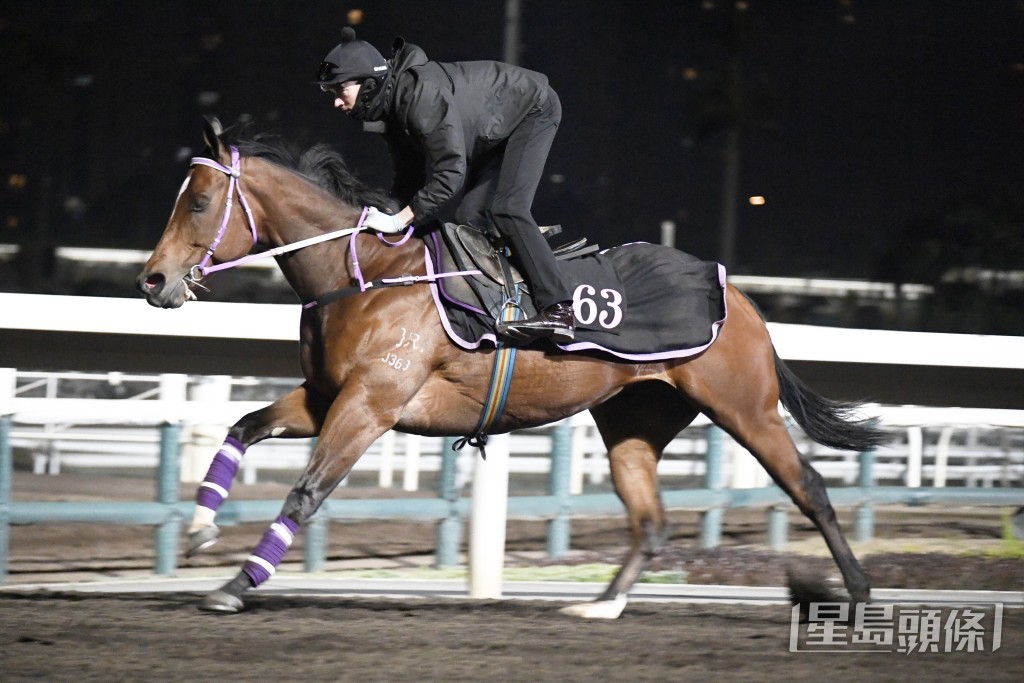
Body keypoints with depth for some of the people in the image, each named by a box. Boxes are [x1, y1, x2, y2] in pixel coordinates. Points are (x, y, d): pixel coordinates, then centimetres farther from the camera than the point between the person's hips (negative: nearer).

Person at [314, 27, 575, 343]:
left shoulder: (420, 95, -35)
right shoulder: (390, 108, -4)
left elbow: (450, 171, -36)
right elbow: (409, 179, 5)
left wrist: (400, 220, -34)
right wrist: (386, 217, -7)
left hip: (533, 111, -10)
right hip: (497, 133, 10)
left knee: (507, 209, -22)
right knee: (469, 216, 3)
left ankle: (558, 311, -27)